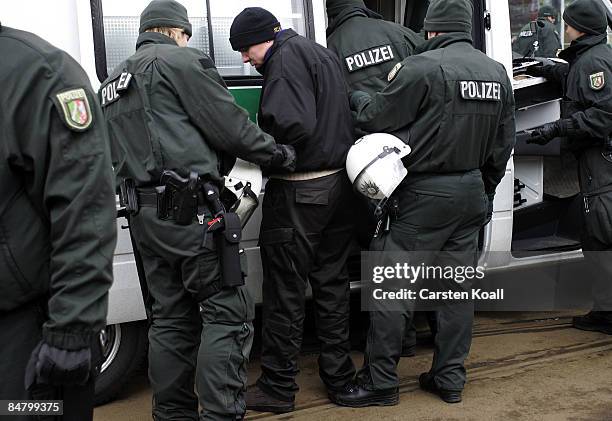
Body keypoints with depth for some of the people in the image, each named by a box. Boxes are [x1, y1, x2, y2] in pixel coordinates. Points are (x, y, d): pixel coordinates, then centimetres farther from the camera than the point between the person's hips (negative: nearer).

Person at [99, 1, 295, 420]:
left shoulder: (113, 85, 22)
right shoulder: (181, 60, -3)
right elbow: (231, 127, -7)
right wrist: (281, 154, 7)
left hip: (144, 213, 9)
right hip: (189, 210, -8)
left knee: (171, 318, 14)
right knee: (227, 311, -4)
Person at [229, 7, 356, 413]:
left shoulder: (286, 57, -12)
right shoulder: (322, 53, 18)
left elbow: (292, 123, -27)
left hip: (299, 193, -9)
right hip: (340, 184, 9)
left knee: (285, 292, 1)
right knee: (332, 284, 16)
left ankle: (278, 387, 10)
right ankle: (338, 373, 26)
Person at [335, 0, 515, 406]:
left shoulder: (424, 67, -15)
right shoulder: (497, 72, 9)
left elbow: (376, 117, -8)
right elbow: (504, 143, 14)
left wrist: (357, 97, 13)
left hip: (427, 193, -7)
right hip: (473, 193, 8)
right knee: (458, 287, 13)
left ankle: (380, 383, 6)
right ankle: (450, 379, 22)